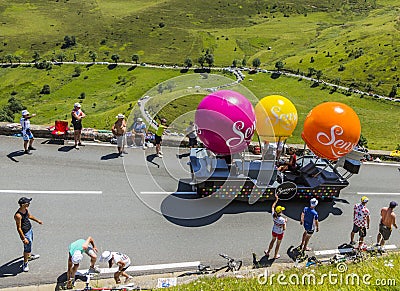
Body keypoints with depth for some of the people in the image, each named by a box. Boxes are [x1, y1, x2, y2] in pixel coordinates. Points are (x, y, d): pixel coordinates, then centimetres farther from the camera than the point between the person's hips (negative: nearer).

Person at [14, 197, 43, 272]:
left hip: (30, 229, 9)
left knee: (30, 244, 29)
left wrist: (37, 220, 25)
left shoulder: (26, 209, -8)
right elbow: (19, 228, -27)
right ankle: (25, 264, 23)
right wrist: (24, 238, -23)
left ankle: (29, 256, 53)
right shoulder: (18, 215, -33)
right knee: (27, 248, 4)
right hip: (25, 233, -9)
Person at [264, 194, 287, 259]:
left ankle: (268, 252, 48)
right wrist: (285, 222, -13)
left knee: (273, 240, 31)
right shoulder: (282, 220, -34)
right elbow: (284, 229, -27)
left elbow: (273, 207, -4)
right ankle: (275, 255, 41)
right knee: (278, 244, 20)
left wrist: (276, 200, 4)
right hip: (280, 233, -5)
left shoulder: (273, 216, -21)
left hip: (274, 231, 5)